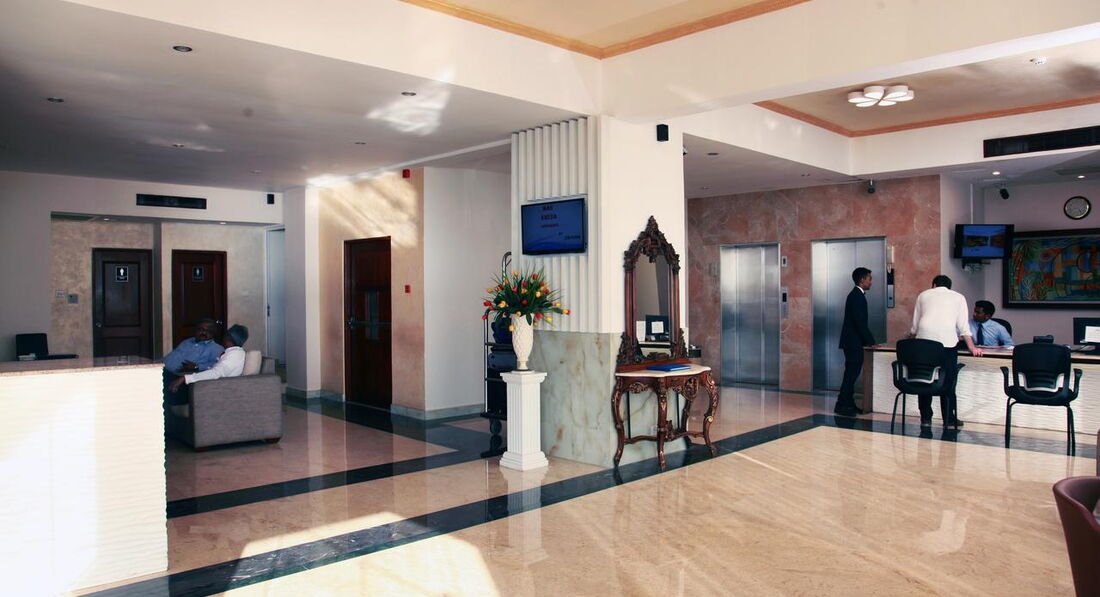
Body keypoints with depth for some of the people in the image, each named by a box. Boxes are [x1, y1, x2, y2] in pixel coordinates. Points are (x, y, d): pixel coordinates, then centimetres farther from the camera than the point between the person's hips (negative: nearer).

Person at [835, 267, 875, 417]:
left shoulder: (856, 295, 16)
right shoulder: (857, 296, -15)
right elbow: (860, 323, -20)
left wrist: (869, 340, 15)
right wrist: (871, 342, -14)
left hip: (852, 342, 10)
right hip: (853, 342, -10)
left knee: (851, 373, 12)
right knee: (851, 374, -8)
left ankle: (848, 404, 17)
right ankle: (841, 405, -5)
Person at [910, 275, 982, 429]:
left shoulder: (924, 295, 23)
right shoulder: (958, 297, 20)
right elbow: (963, 326, 13)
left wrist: (910, 338, 39)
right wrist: (972, 347, 17)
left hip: (924, 338, 1)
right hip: (947, 340, -1)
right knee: (948, 381, 6)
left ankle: (926, 418, 9)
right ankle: (949, 419, 10)